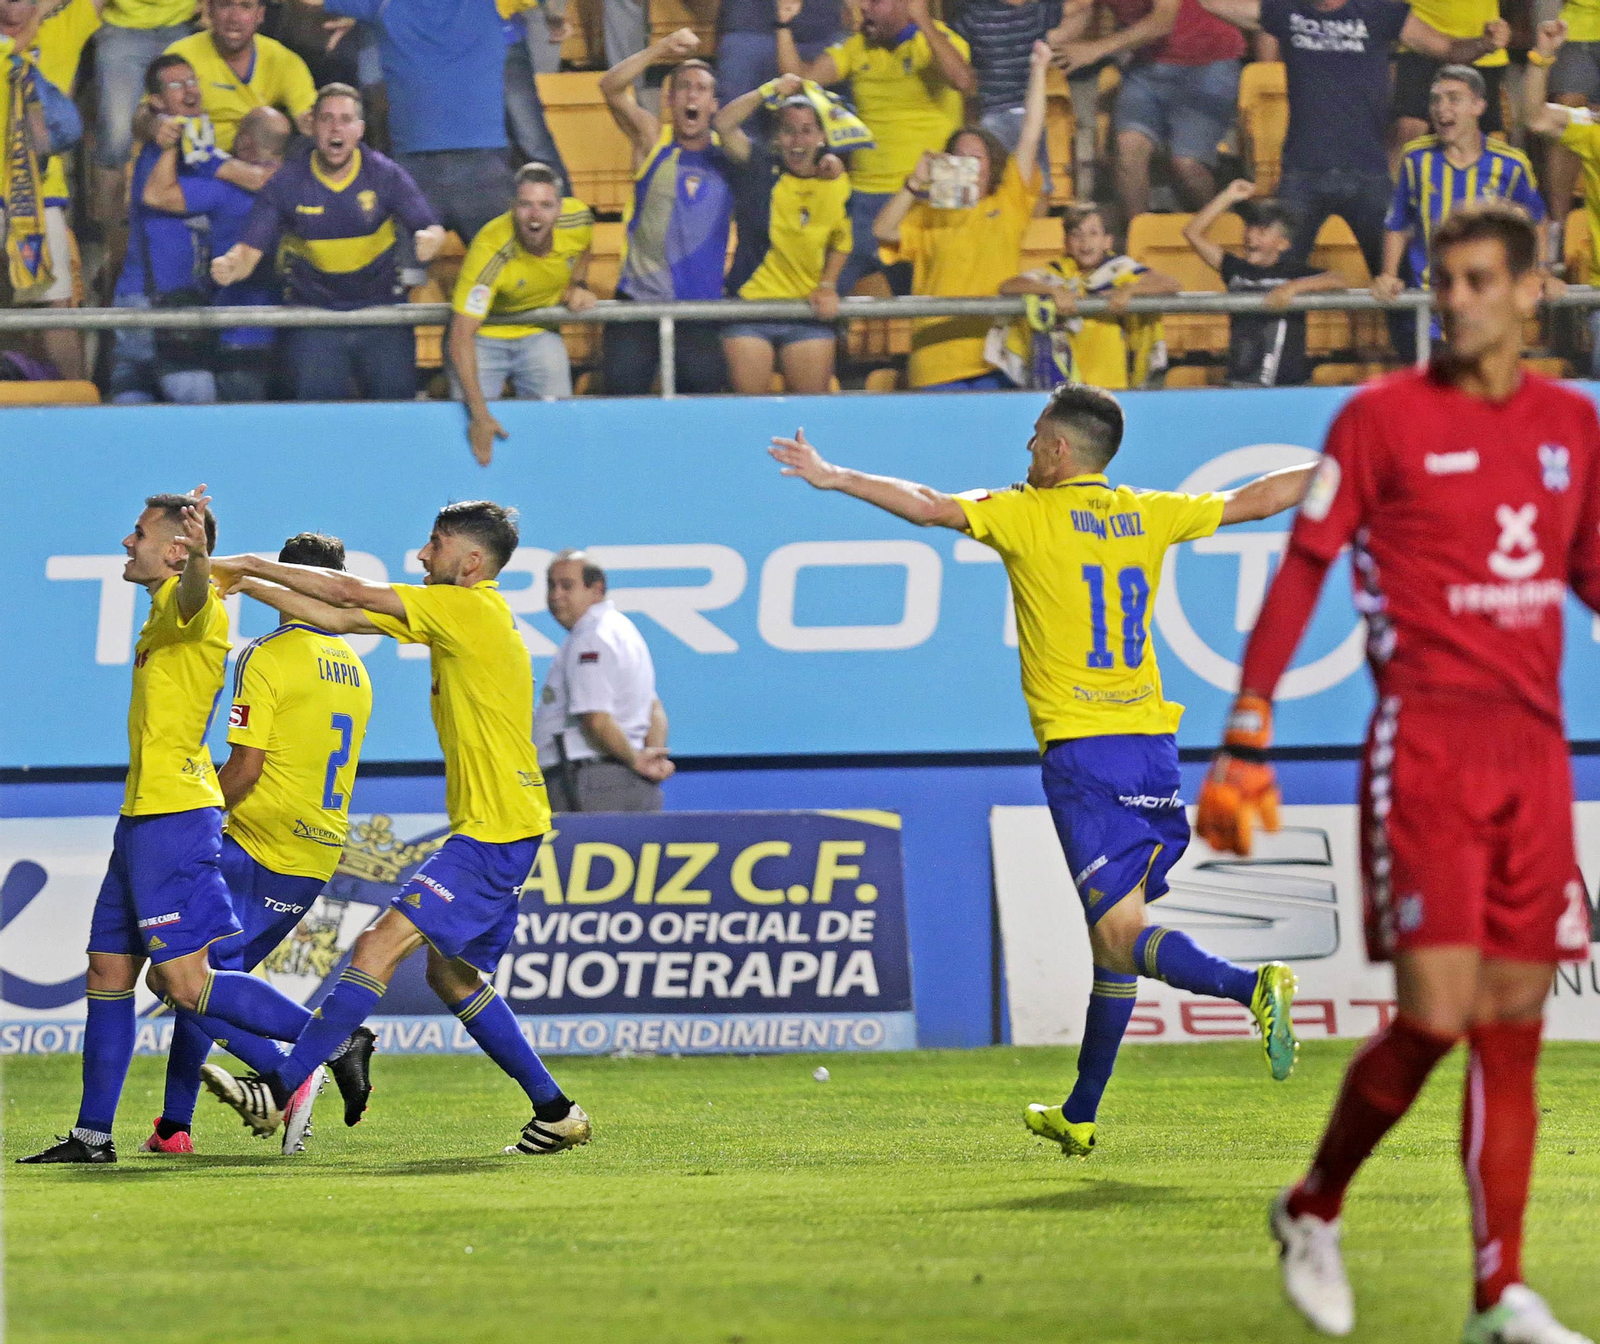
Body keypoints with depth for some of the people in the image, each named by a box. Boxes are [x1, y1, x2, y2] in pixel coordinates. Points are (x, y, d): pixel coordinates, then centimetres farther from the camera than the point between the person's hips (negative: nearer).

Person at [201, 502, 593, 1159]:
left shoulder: (470, 608, -12)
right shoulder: (460, 616, 15)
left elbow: (351, 593, -12)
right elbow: (343, 617, 16)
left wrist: (254, 564, -2)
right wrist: (248, 584, 11)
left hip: (492, 836, -10)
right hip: (498, 832, 10)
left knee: (379, 945, -14)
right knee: (451, 972, 16)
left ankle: (280, 1091, -18)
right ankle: (555, 1111, 20)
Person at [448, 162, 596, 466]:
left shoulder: (578, 219, -20)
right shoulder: (490, 252, -35)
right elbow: (461, 337, -35)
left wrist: (578, 284, -9)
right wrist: (480, 415, -39)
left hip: (540, 335, 4)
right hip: (485, 336, -4)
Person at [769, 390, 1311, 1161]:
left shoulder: (1029, 516, -3)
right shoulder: (1148, 515, 11)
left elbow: (929, 507, -9)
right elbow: (1258, 499, 20)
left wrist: (835, 479, 1)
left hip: (1081, 750, -6)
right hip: (1152, 749, 6)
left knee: (1123, 935, -11)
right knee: (1113, 938, 12)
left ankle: (1251, 986, -38)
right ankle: (1080, 1116, 20)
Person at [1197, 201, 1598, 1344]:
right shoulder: (1384, 417, -3)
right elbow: (1303, 569, -1)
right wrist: (1246, 735, -5)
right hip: (1425, 744, -5)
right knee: (1436, 1014, -11)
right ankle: (1315, 1210, 12)